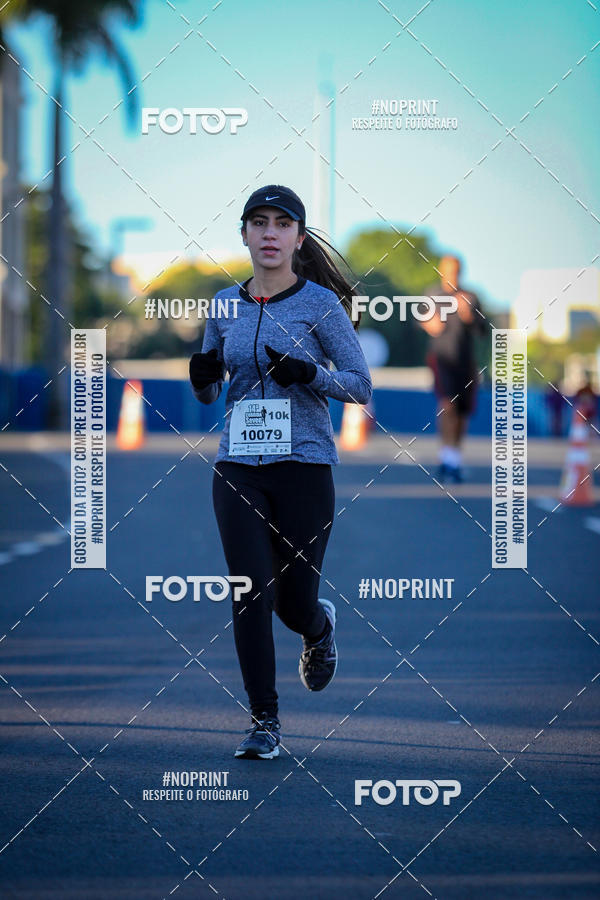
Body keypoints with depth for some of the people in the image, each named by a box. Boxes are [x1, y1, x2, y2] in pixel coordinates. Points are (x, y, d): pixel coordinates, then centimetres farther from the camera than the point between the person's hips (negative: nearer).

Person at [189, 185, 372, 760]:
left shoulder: (320, 303, -2)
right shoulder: (225, 306, 9)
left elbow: (361, 386, -2)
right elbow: (208, 394, 19)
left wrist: (307, 373, -19)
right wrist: (202, 378, -4)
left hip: (304, 464, -2)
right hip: (238, 469, 2)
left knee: (294, 599, 2)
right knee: (251, 593, -9)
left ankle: (318, 628, 41)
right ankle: (264, 723, 0)